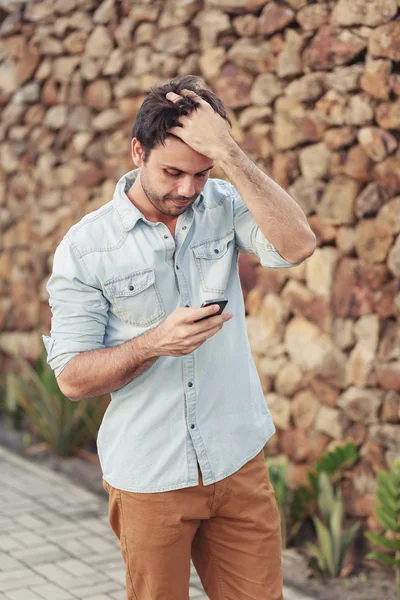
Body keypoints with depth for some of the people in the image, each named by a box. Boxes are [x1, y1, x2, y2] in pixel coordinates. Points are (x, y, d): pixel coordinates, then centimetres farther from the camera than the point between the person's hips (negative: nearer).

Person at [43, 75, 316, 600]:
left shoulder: (224, 206, -1)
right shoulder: (85, 246, -7)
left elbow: (297, 246, -21)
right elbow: (73, 378, -7)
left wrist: (228, 153, -25)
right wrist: (154, 344, -24)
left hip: (238, 461, 2)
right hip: (148, 478, -1)